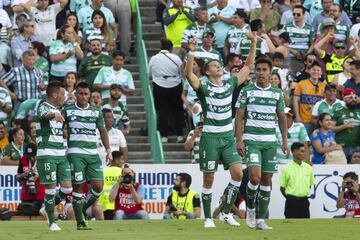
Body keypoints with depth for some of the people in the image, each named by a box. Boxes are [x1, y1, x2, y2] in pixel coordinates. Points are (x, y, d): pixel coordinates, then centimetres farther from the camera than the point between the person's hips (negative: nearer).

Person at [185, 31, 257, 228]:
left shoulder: (230, 84, 8)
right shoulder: (204, 87, -5)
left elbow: (248, 66, 11)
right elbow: (188, 73, -21)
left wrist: (253, 44, 4)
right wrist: (192, 54, -34)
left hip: (228, 136, 4)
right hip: (210, 136, -4)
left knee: (238, 173, -9)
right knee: (208, 180, 1)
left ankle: (226, 212, 3)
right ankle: (208, 218, 10)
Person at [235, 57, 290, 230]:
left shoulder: (277, 93, 9)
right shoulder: (247, 91, 1)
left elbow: (282, 118, 15)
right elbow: (239, 117, 0)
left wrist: (285, 141, 7)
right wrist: (239, 140, -9)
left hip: (270, 141, 3)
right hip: (251, 140, -3)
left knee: (267, 179, 2)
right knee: (255, 177, -17)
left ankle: (261, 219, 8)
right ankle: (250, 209, 9)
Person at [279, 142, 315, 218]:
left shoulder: (308, 168, 5)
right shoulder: (286, 169, -7)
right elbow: (282, 188, -1)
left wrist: (303, 195, 10)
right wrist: (290, 197, 3)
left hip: (304, 201, 4)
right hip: (291, 202, -4)